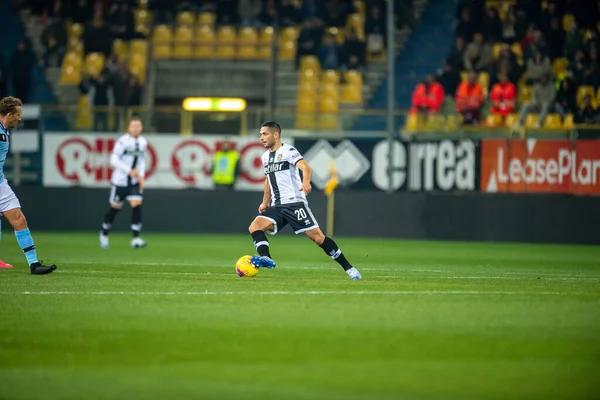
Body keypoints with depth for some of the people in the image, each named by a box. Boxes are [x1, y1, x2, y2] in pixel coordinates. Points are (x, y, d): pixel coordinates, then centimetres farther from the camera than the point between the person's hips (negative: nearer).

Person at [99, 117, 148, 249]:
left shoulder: (143, 142, 4)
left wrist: (141, 175, 3)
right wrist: (129, 171, -22)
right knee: (116, 207, 6)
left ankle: (136, 238, -13)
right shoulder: (123, 141, -15)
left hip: (135, 181, 4)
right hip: (120, 179, -4)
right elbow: (114, 160, -16)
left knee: (137, 204, -12)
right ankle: (104, 233, 30)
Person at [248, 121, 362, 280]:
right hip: (276, 207, 7)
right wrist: (265, 202, 27)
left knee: (317, 237, -10)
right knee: (254, 227, -19)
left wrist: (305, 182, -45)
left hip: (295, 203, -7)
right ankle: (266, 258, -34)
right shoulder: (265, 157, 16)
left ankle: (348, 268, -1)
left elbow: (305, 167, -24)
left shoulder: (288, 151, -7)